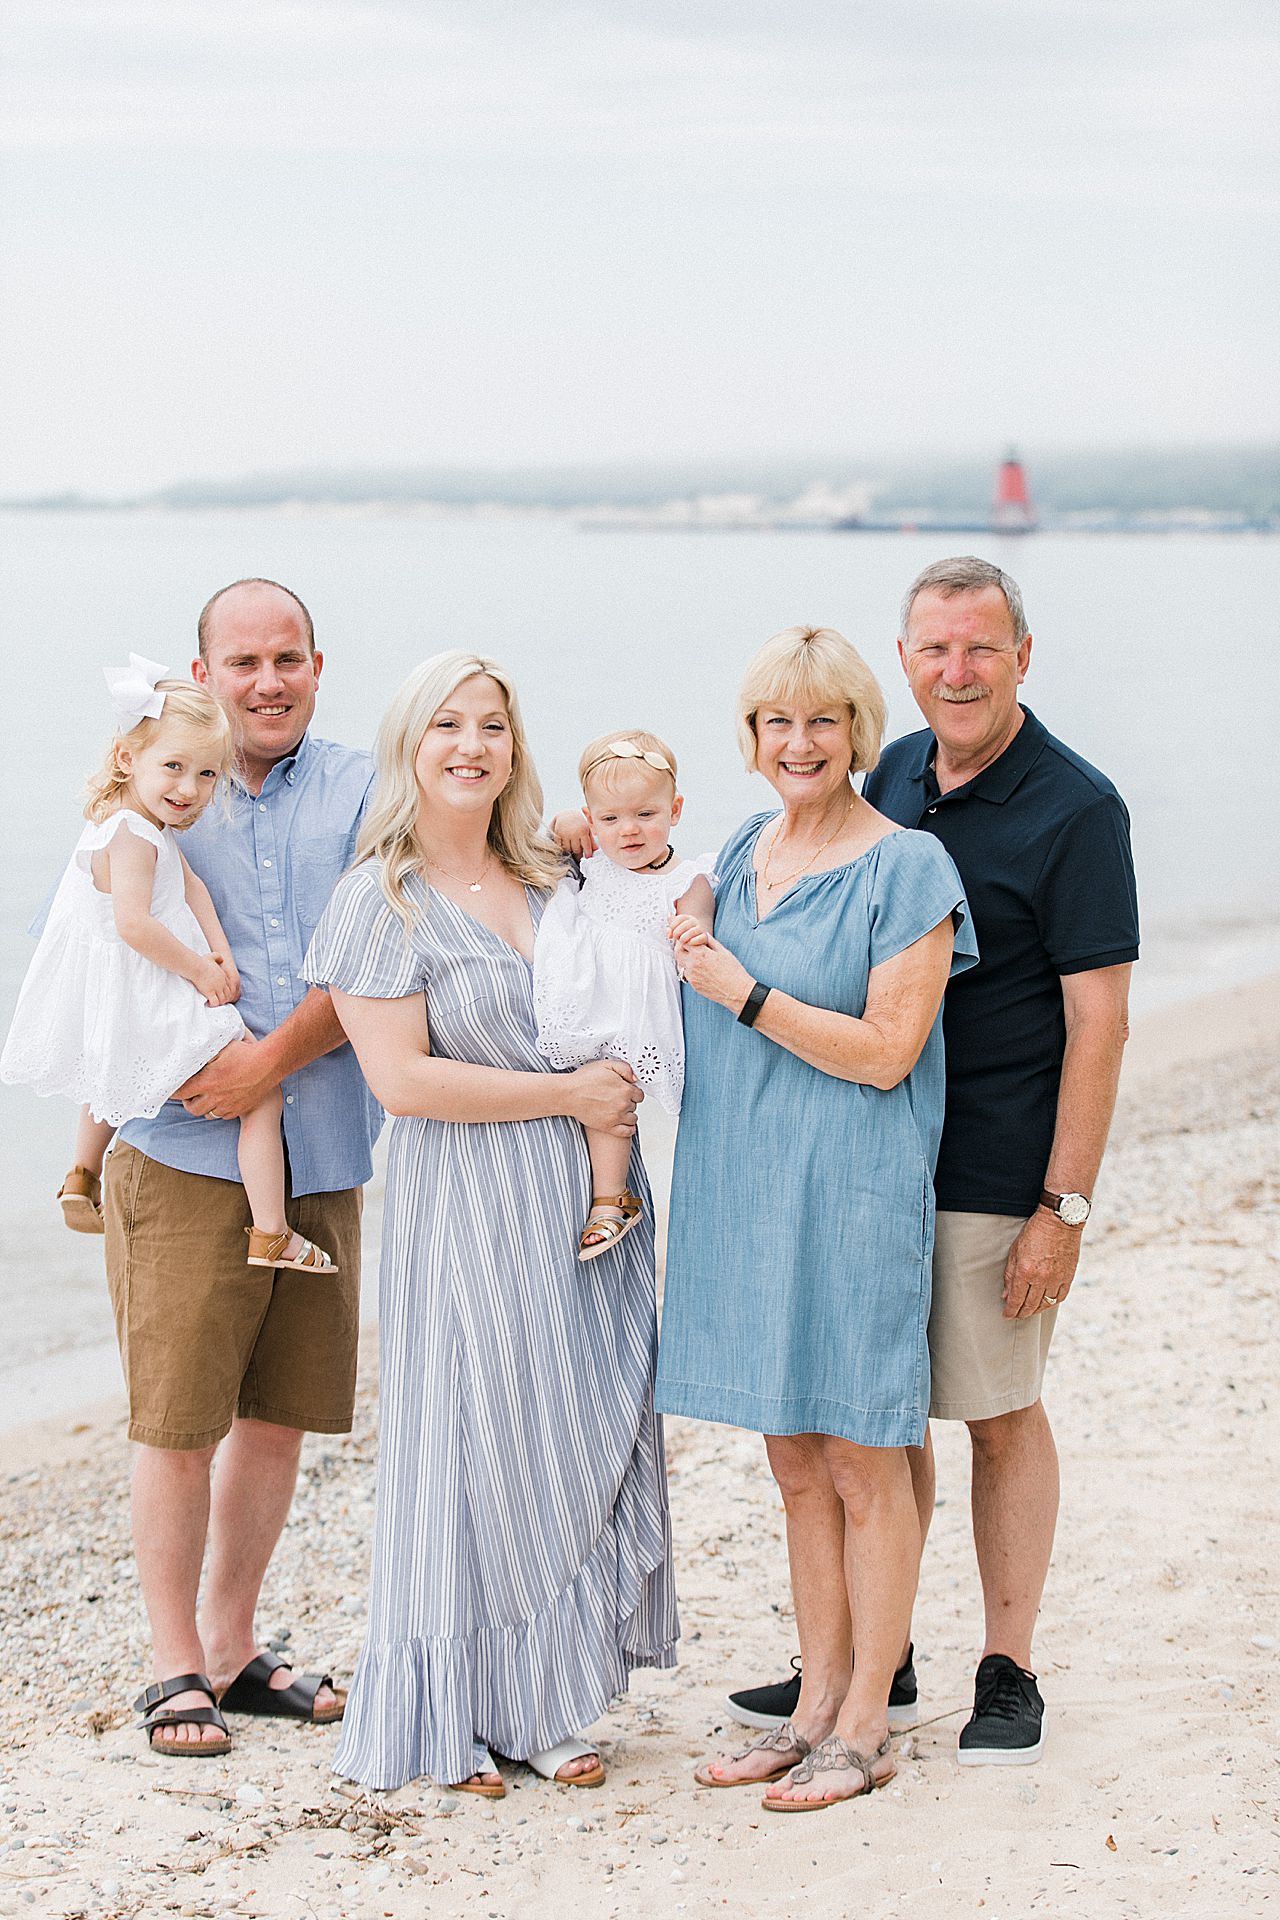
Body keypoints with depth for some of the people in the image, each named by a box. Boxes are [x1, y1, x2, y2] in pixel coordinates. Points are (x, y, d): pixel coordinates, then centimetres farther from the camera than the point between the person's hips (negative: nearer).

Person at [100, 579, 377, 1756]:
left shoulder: (363, 795, 5)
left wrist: (274, 1059, -17)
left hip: (323, 1157, 2)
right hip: (184, 1150, -2)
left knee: (281, 1413, 11)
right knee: (177, 1421, -1)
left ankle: (234, 1646, 27)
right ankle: (174, 1667, 14)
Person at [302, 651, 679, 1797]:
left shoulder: (557, 880, 11)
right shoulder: (381, 903, -7)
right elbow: (403, 1077, -16)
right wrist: (570, 1095, -14)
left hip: (591, 1199, 6)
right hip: (473, 1216, -6)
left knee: (591, 1436, 7)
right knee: (486, 1450, -2)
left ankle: (554, 1699, 19)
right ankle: (471, 1713, 11)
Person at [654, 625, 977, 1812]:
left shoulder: (907, 869, -9)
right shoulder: (743, 852, 11)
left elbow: (886, 1050, -15)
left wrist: (744, 993, -14)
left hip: (854, 1195, -7)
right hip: (746, 1191, 7)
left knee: (863, 1463, 2)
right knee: (794, 1460, 13)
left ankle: (865, 1727, 11)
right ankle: (817, 1704, 22)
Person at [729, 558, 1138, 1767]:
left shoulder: (1074, 809, -11)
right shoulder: (895, 775, 8)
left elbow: (1097, 1018, -13)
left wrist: (1066, 1206, -16)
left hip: (997, 1171, -6)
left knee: (1001, 1416, 4)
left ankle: (1007, 1675, 16)